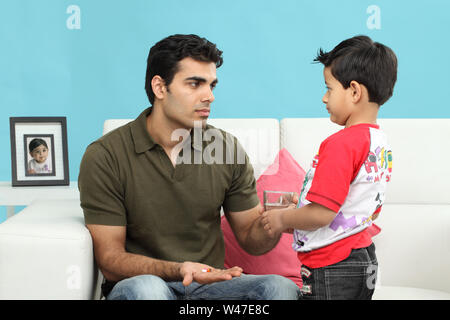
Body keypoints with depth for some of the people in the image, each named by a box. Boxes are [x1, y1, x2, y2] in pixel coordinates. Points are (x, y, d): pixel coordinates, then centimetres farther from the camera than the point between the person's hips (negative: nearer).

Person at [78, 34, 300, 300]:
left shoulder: (226, 147, 1)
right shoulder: (105, 157, -10)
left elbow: (250, 238, 7)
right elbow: (110, 260, -11)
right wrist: (178, 270, -29)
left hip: (210, 282, 4)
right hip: (136, 284, -4)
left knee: (281, 287, -25)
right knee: (146, 288, -39)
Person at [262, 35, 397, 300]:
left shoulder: (341, 144, -21)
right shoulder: (382, 143, 8)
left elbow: (321, 214, -24)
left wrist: (283, 219, -5)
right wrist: (299, 209, 17)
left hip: (331, 268, -9)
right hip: (365, 259, 9)